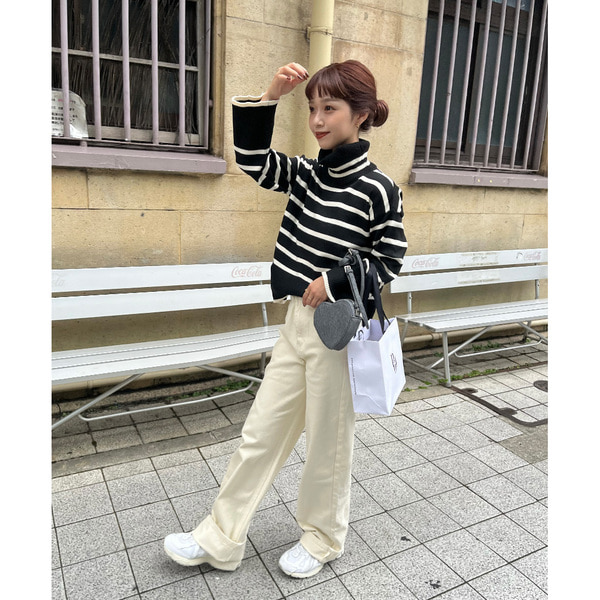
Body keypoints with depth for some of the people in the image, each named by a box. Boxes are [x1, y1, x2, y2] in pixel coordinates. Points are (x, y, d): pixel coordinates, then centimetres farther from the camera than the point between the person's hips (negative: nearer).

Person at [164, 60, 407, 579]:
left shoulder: (377, 189, -11)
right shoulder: (307, 173, 7)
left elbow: (390, 260, -8)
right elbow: (253, 160, 5)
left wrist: (332, 281, -17)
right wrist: (268, 97, -4)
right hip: (297, 321, 7)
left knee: (328, 443, 11)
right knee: (260, 433, 13)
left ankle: (322, 539, 37)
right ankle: (220, 540, 29)